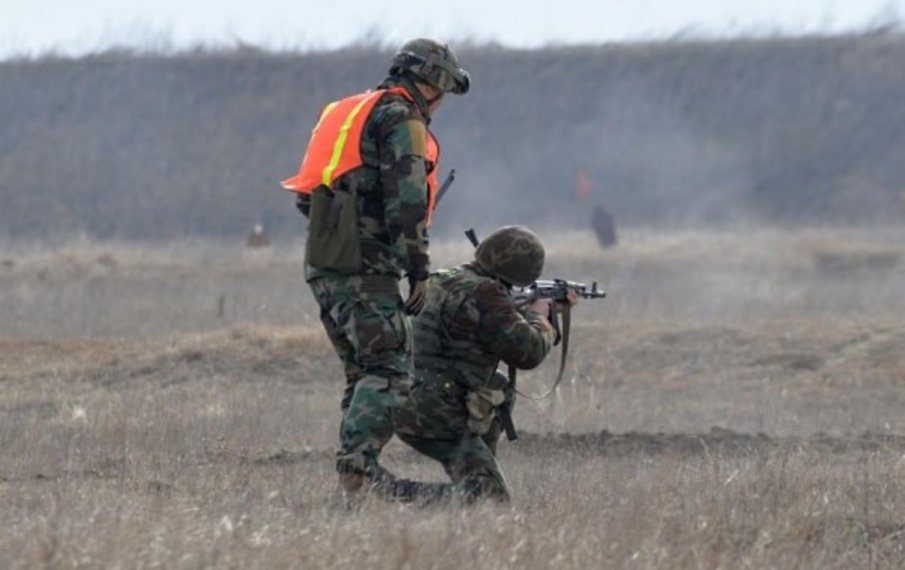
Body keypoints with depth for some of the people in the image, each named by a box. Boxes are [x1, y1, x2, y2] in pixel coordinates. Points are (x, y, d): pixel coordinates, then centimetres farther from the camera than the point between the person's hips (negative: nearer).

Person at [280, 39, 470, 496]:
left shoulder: (351, 112, 23)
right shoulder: (402, 121, -5)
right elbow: (407, 200, -15)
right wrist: (418, 269, -13)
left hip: (321, 264, 9)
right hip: (362, 266, -9)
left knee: (362, 371, 15)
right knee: (389, 372, -13)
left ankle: (355, 475, 10)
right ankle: (355, 470, -26)